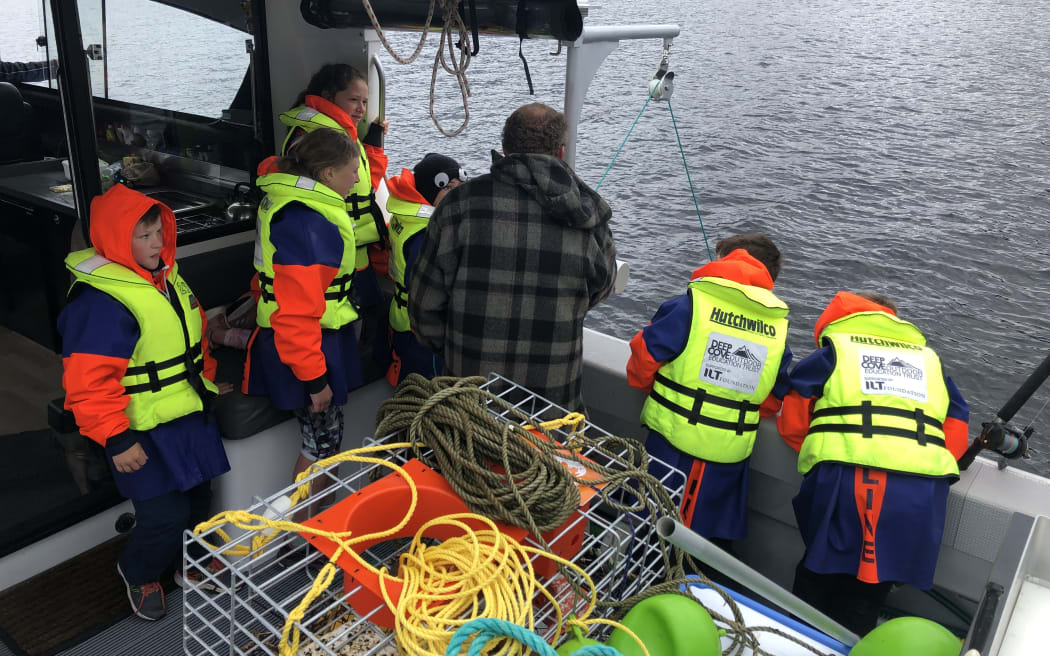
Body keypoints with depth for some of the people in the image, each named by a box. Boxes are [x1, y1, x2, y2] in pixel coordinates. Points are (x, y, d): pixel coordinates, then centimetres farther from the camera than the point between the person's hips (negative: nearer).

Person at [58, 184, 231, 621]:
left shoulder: (167, 278, 5)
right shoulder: (101, 301, -23)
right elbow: (89, 384, -24)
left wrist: (205, 382, 24)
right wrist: (116, 440, -21)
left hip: (189, 417, 8)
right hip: (145, 434, -8)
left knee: (198, 498, 19)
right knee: (166, 515, -1)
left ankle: (193, 564, 45)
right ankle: (139, 573, 31)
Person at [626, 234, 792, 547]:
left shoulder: (693, 303, -9)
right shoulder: (779, 327, 4)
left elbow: (645, 356, -8)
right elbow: (773, 401, 8)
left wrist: (649, 384, 13)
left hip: (673, 442, -3)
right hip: (730, 458, 4)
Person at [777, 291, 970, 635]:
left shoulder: (833, 349, 17)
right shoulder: (929, 359, 28)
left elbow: (793, 421, 13)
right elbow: (956, 432, 20)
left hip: (844, 483, -3)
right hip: (921, 495, 3)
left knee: (816, 582, 15)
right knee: (861, 606, 12)